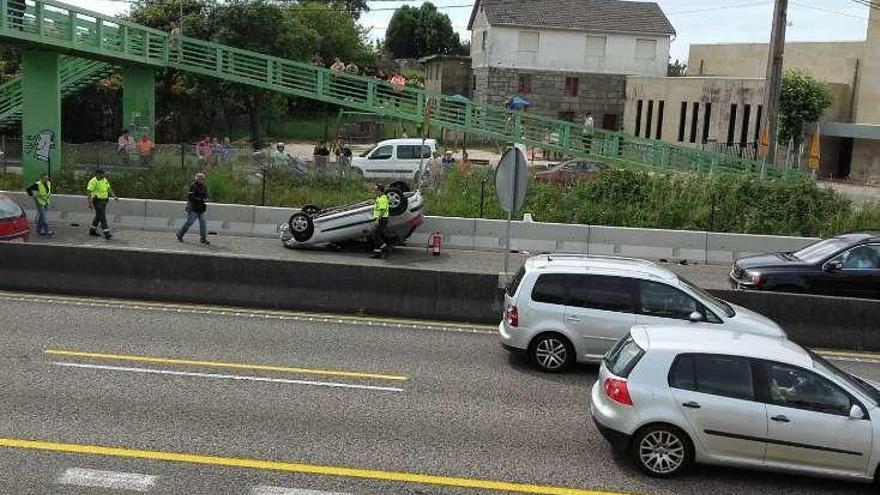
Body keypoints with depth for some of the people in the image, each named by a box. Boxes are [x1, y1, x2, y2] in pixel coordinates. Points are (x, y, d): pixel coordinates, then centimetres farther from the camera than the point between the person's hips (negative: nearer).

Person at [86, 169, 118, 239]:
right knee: (103, 217, -11)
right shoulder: (93, 181, -17)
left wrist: (114, 196, -4)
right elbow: (88, 192, -18)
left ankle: (92, 231, 30)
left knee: (99, 216, 16)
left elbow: (109, 189, 10)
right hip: (97, 201, -8)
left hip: (103, 201, 8)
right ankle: (106, 234, -10)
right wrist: (90, 203, -23)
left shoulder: (105, 180, 7)